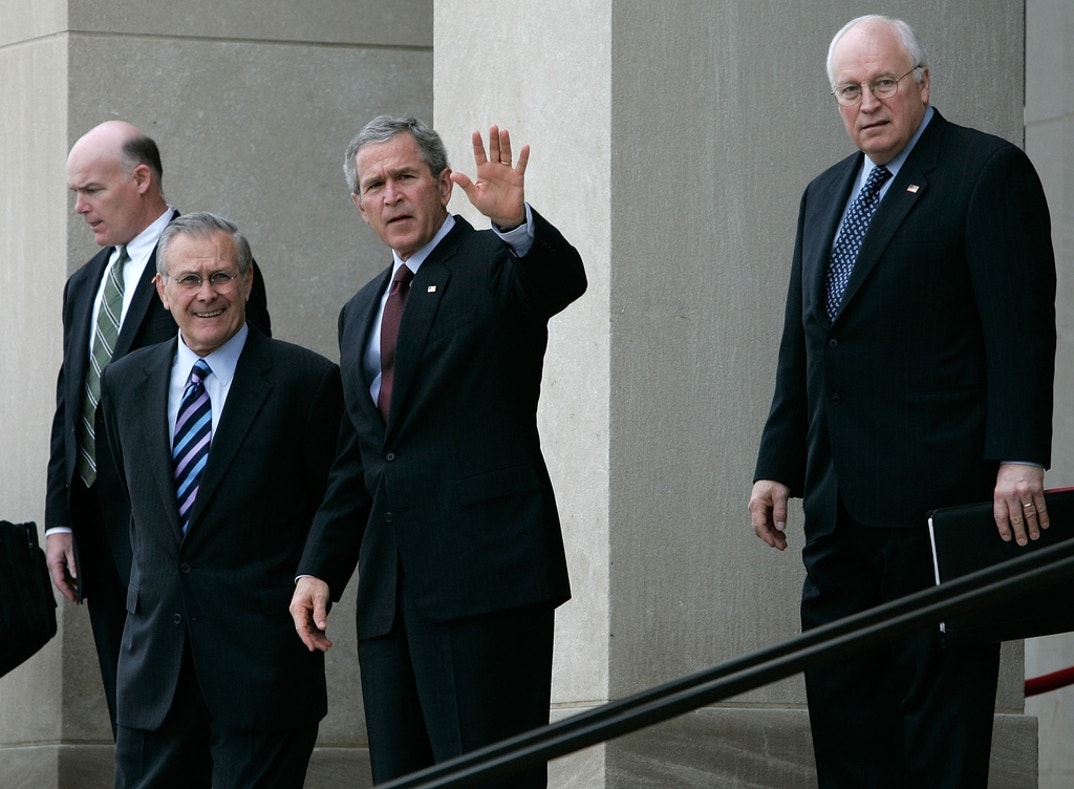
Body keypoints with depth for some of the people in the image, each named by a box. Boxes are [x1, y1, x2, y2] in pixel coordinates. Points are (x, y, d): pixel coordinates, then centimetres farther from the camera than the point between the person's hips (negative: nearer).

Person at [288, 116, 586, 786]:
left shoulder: (497, 264, 2)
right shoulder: (361, 313, 23)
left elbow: (564, 279, -22)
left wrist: (516, 221, -42)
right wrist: (319, 569, 15)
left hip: (485, 575, -7)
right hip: (391, 590, 7)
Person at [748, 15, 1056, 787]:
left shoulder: (988, 172, -3)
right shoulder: (826, 194, 20)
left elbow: (1022, 329, -11)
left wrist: (1019, 460, -20)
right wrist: (777, 466, 16)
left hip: (936, 493, -8)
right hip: (840, 505, 8)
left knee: (941, 707, -5)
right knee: (843, 706, 6)